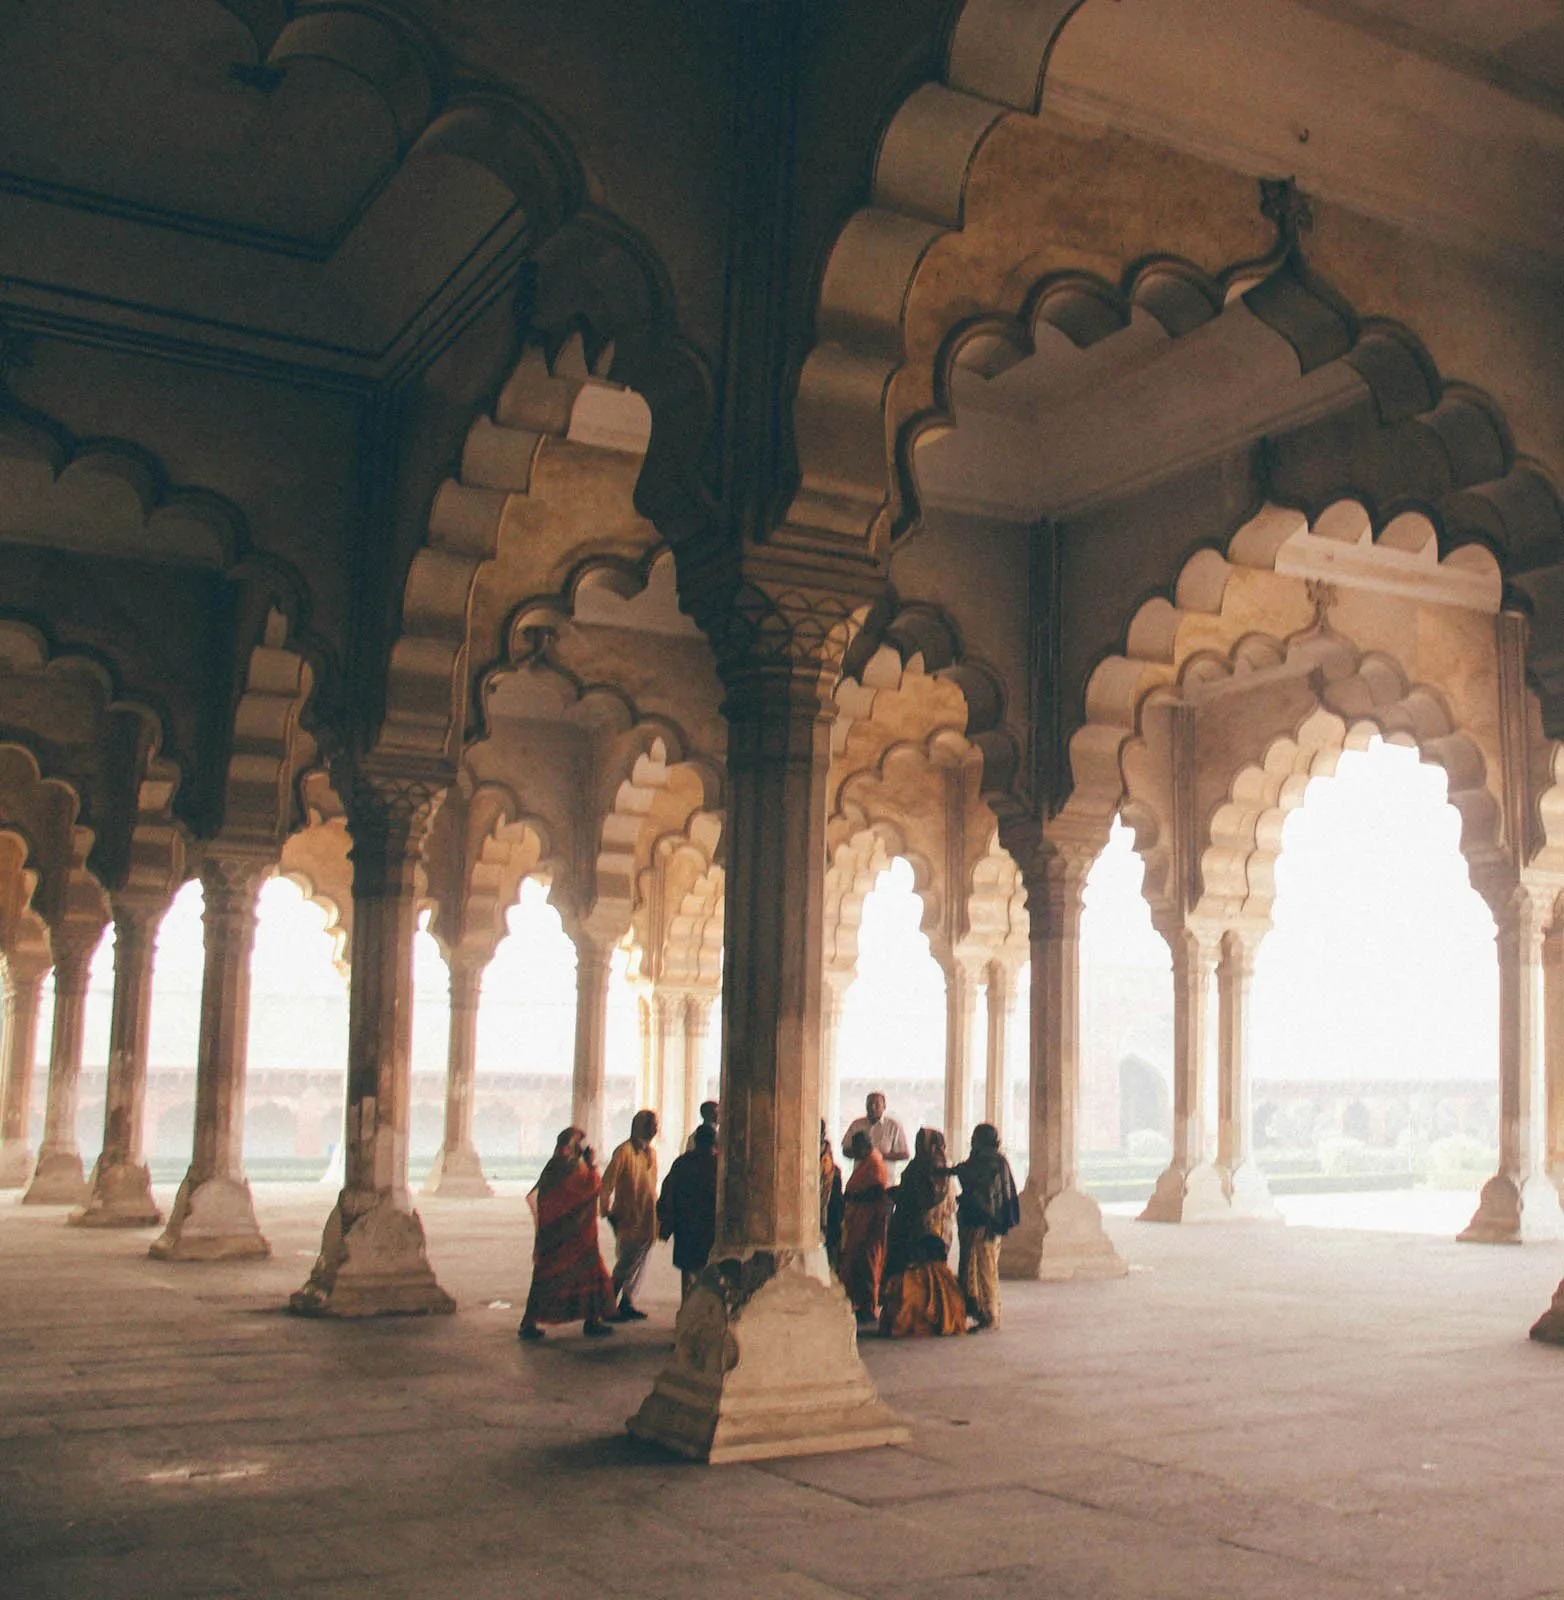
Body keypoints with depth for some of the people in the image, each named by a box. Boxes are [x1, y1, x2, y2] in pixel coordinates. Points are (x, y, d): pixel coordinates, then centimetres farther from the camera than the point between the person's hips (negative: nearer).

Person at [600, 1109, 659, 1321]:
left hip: (646, 1219, 7)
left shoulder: (651, 1152, 13)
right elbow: (607, 1183, -11)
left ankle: (627, 1304, 18)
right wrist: (607, 1211, -12)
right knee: (626, 1262, -7)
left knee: (639, 1263, 10)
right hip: (628, 1218, -7)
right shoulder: (624, 1151, -11)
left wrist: (656, 1213, 16)